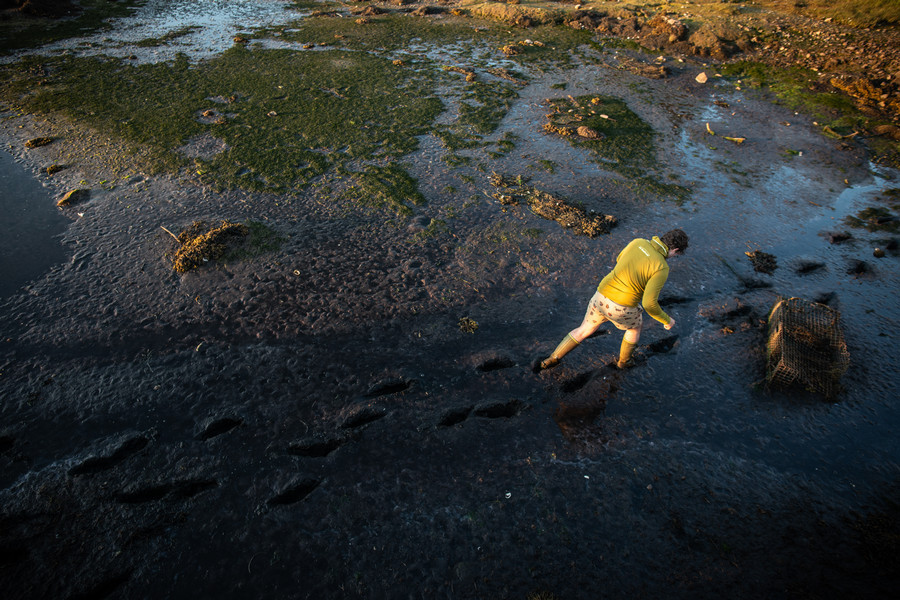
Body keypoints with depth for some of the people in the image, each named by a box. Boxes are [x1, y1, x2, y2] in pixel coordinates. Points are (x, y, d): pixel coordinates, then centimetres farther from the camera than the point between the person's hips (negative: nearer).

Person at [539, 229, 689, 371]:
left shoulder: (638, 242, 1)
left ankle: (552, 359, 28)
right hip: (620, 309, -4)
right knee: (636, 325, 33)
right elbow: (649, 303, -20)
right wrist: (667, 320, -2)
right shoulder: (662, 268, -17)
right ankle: (623, 360, 53)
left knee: (584, 330, 27)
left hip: (601, 298, 4)